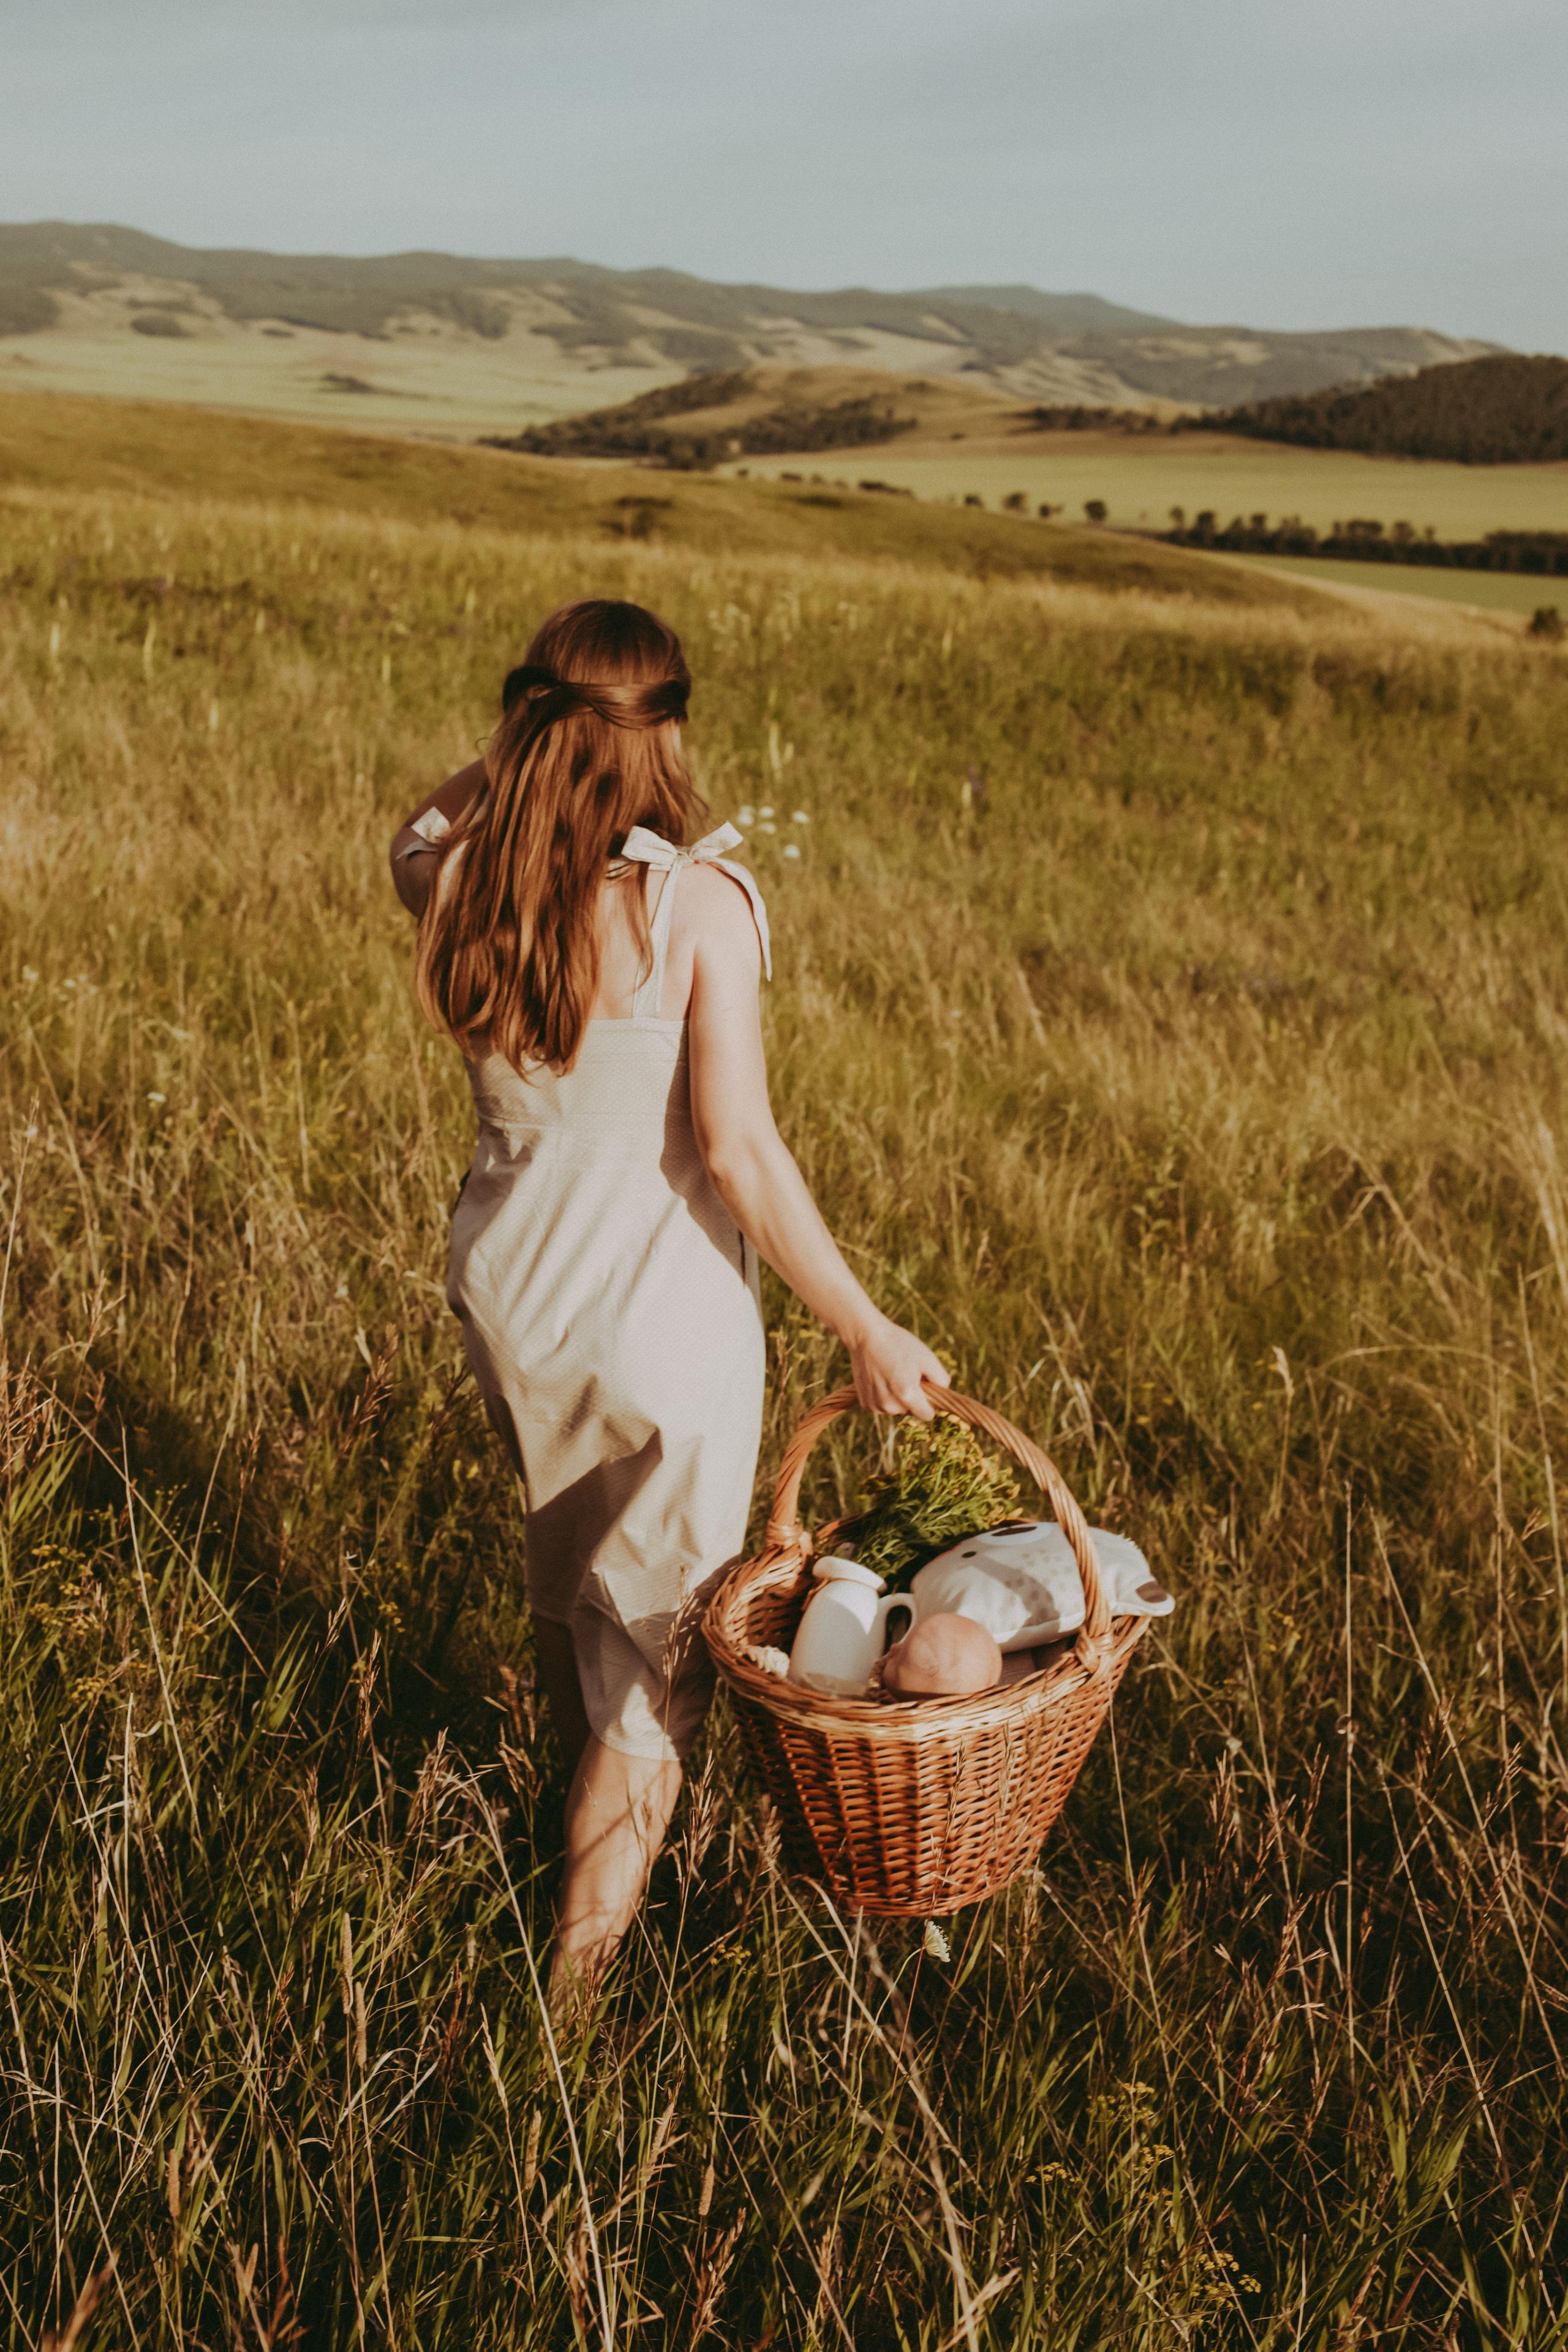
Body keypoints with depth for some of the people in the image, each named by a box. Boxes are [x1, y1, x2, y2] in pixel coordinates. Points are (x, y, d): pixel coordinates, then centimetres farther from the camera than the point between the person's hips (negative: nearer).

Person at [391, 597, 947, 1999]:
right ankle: (583, 1965, 23)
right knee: (652, 1632, 13)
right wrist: (867, 1330, -14)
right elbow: (741, 1154, -22)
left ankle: (584, 1798, 56)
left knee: (564, 1562, 31)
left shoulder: (453, 881, -9)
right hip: (661, 1321, -5)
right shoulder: (699, 903, -22)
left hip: (505, 1297, 6)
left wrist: (526, 736, 5)